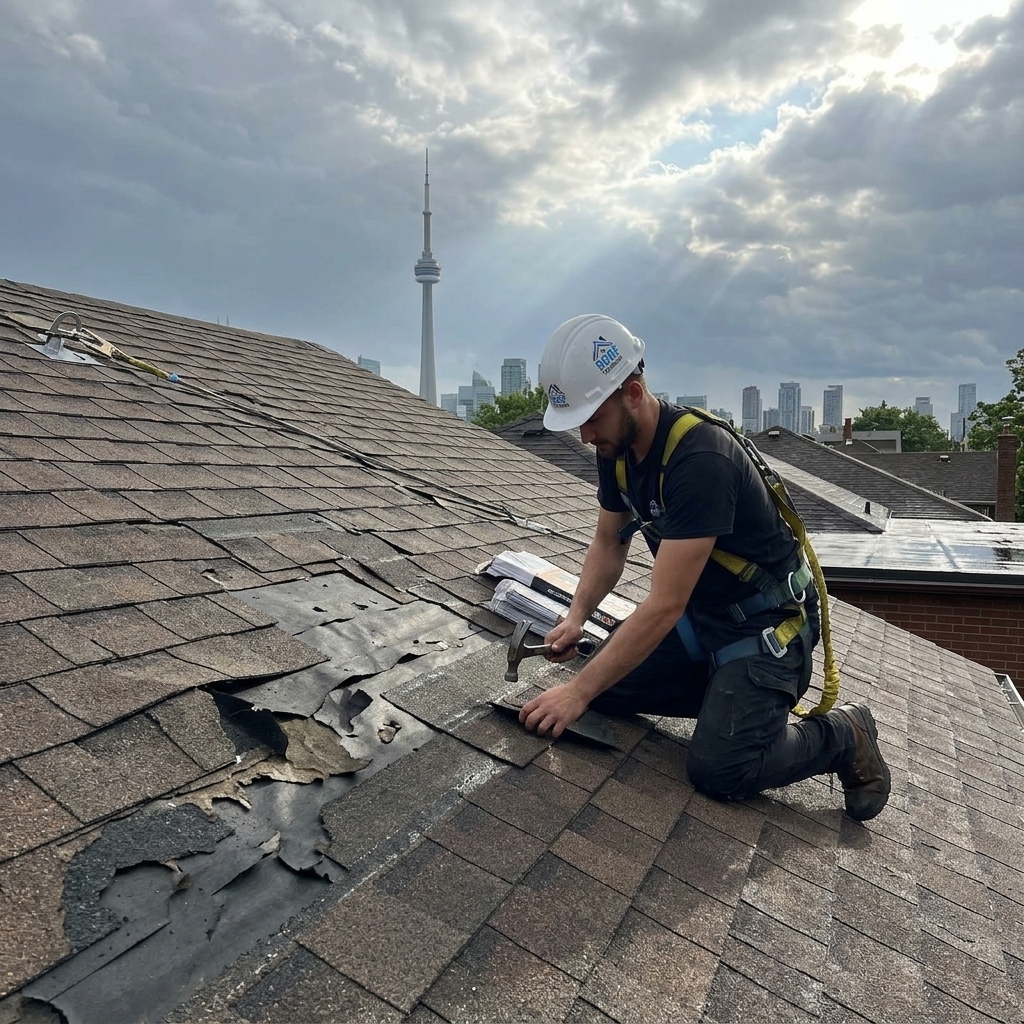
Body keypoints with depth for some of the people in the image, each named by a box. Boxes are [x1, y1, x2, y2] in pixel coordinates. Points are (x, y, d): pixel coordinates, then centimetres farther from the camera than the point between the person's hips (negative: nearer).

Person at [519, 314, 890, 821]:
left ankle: (843, 737, 7)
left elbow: (664, 606, -32)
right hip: (698, 614, 8)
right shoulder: (616, 448, -5)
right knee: (602, 682, -7)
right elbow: (608, 542, 8)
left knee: (718, 769, -20)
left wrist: (579, 691, -28)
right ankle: (732, 695, 12)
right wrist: (576, 617, -8)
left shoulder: (700, 460, -32)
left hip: (765, 623, -8)